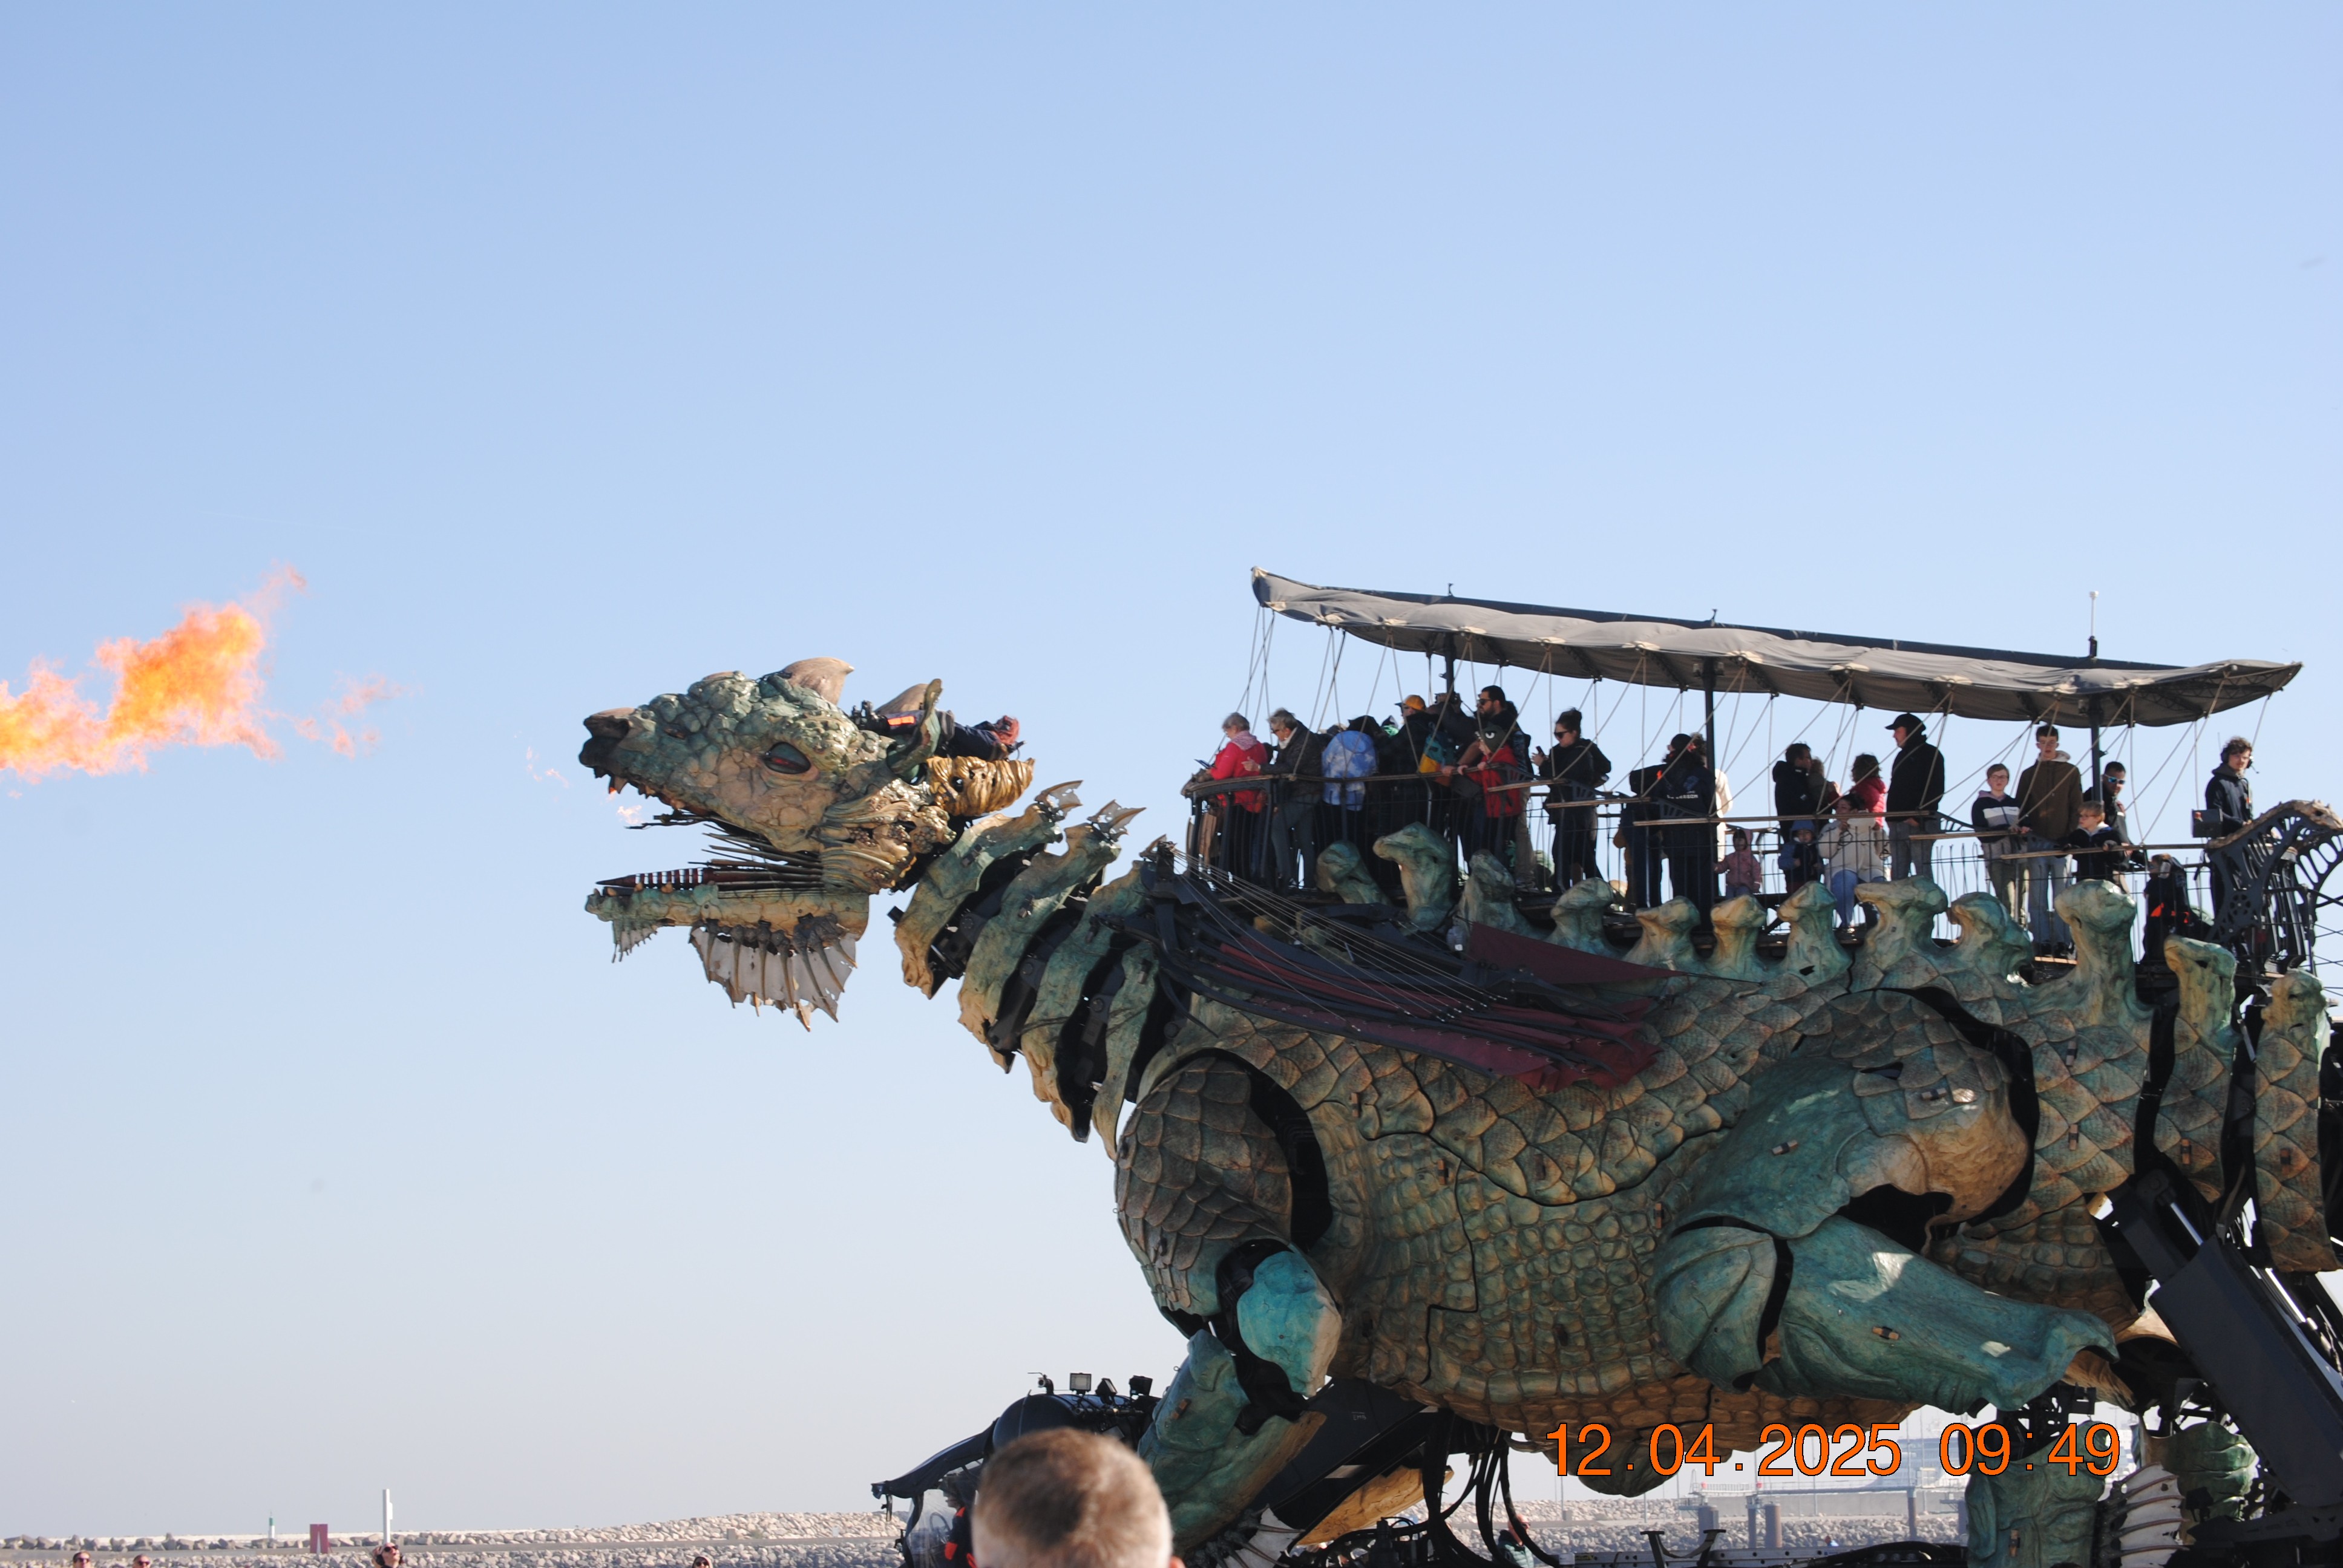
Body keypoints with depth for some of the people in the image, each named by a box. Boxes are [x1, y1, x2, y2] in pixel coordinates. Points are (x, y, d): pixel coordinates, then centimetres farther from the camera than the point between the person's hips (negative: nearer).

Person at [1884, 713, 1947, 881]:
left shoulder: (1930, 754, -2)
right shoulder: (1902, 756, 22)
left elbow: (1936, 791, -10)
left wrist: (1918, 817, -16)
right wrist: (1891, 817, 12)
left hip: (1920, 824, -8)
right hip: (1897, 823, 8)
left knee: (1922, 872, -11)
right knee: (1897, 873, 4)